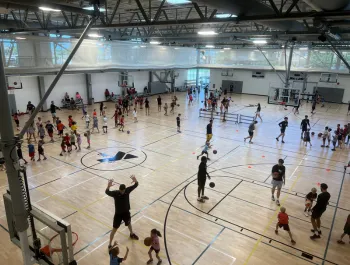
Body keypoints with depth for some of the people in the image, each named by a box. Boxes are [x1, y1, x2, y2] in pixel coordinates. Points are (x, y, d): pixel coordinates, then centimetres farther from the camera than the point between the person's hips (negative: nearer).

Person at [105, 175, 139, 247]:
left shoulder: (127, 190, -18)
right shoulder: (115, 193, -24)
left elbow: (136, 185, -15)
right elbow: (107, 192, -34)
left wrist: (135, 180, -40)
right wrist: (108, 186, -58)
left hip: (126, 212, 3)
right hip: (118, 214, -3)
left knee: (129, 224, 29)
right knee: (114, 229, 7)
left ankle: (132, 234, 60)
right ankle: (110, 244, 23)